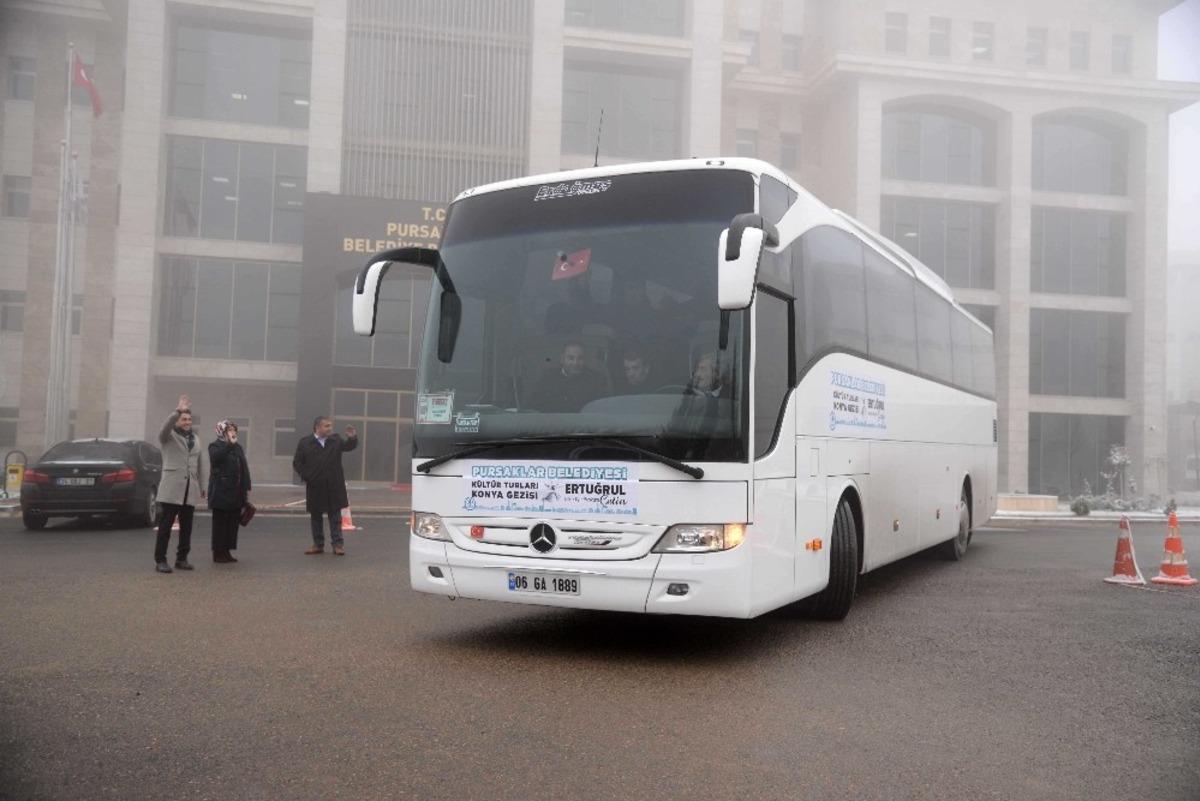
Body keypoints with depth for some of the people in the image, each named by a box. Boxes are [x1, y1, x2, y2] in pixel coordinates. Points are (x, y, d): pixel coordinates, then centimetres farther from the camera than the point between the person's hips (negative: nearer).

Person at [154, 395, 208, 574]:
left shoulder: (195, 438, 18)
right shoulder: (169, 436, 2)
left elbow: (202, 463, 17)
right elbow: (165, 428, -24)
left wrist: (204, 485, 13)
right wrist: (178, 410, -36)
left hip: (190, 491, 5)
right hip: (171, 490, -5)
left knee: (186, 528, 7)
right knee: (165, 527, -4)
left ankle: (182, 559, 16)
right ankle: (160, 560, 1)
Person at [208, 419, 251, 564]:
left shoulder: (238, 447, 18)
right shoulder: (215, 446, -2)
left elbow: (244, 467, 17)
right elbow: (216, 457, -25)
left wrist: (247, 486, 11)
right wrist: (229, 444, -23)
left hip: (236, 491, 7)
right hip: (221, 491, -7)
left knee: (233, 522, 7)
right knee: (220, 522, -2)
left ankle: (227, 551, 15)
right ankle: (218, 552, 3)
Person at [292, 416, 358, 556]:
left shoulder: (336, 440, 6)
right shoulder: (305, 443, 0)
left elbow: (349, 446, 7)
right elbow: (297, 463, 2)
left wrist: (352, 438, -14)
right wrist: (306, 476, -8)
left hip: (334, 487, 1)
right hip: (315, 487, -1)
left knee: (335, 515, 3)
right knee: (316, 516, 9)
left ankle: (338, 544, 7)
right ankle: (318, 545, 18)